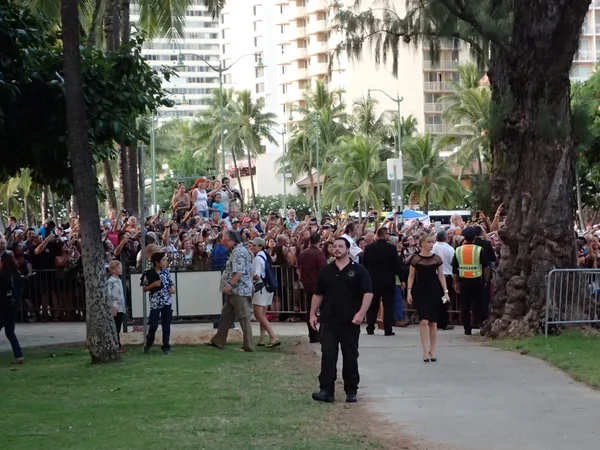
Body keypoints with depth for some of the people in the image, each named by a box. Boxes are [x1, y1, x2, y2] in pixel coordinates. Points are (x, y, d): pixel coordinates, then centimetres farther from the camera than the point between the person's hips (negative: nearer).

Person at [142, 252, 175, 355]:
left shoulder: (165, 272, 3)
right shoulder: (148, 274, -8)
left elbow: (170, 283, 13)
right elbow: (144, 289, -1)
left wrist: (172, 288, -8)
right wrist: (153, 285, -17)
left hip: (167, 302, 3)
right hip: (155, 303, -3)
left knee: (166, 326, 4)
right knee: (153, 325, -4)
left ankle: (166, 346, 11)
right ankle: (148, 343, 20)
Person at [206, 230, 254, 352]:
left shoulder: (239, 252, -15)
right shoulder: (238, 251, 18)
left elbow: (239, 272, -25)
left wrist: (230, 284, -29)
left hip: (239, 290, -11)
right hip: (234, 291, 11)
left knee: (244, 318, -6)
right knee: (226, 316, 14)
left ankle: (248, 345, -3)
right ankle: (218, 341, 21)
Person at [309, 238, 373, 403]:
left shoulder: (358, 270, -1)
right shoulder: (326, 271, 10)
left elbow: (368, 293, -7)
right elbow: (318, 294, 15)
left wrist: (361, 313, -18)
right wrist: (313, 314, 8)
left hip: (350, 322, -2)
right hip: (329, 321, 2)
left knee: (350, 357, 5)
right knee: (328, 356, -3)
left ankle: (351, 391, 14)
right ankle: (326, 390, -4)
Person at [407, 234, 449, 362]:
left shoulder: (437, 259, 4)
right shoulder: (415, 259, -3)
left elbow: (441, 276, 9)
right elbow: (411, 276, 2)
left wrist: (445, 291, 3)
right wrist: (409, 291, -5)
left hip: (434, 292, 3)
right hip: (420, 292, -3)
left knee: (433, 322, 5)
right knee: (424, 321, -12)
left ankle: (432, 350, 16)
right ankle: (425, 350, -9)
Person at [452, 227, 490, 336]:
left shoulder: (458, 250, 3)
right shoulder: (479, 250, -5)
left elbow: (454, 269, 7)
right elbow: (486, 267, -5)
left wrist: (456, 283, 14)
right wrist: (486, 280, 6)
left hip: (463, 281, 2)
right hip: (477, 281, -2)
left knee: (464, 305, 6)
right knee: (477, 303, 12)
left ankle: (467, 329, 9)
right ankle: (477, 322, 2)